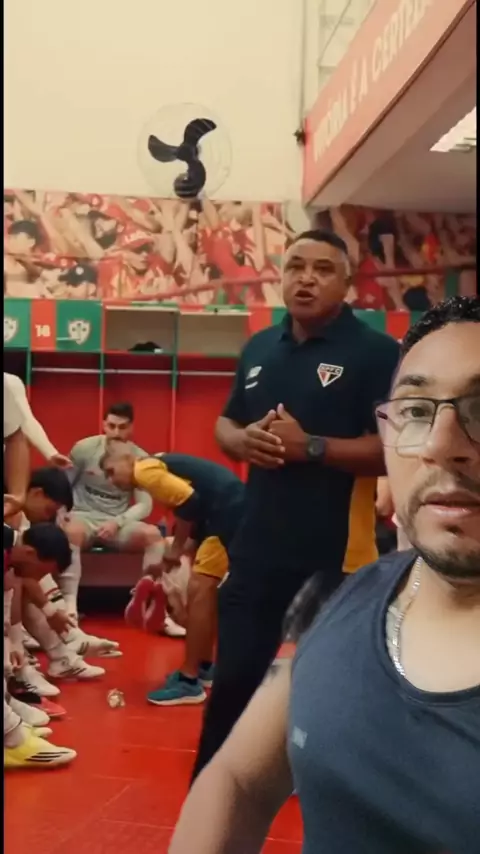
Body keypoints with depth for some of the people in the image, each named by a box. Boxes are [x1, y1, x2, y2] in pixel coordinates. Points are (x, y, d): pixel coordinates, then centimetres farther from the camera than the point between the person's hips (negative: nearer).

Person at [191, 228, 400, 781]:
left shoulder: (376, 353, -8)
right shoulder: (259, 348, 11)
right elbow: (224, 424, 19)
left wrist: (310, 446, -23)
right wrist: (242, 440, -5)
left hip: (338, 554, -5)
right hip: (257, 548, 5)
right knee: (234, 679, 13)